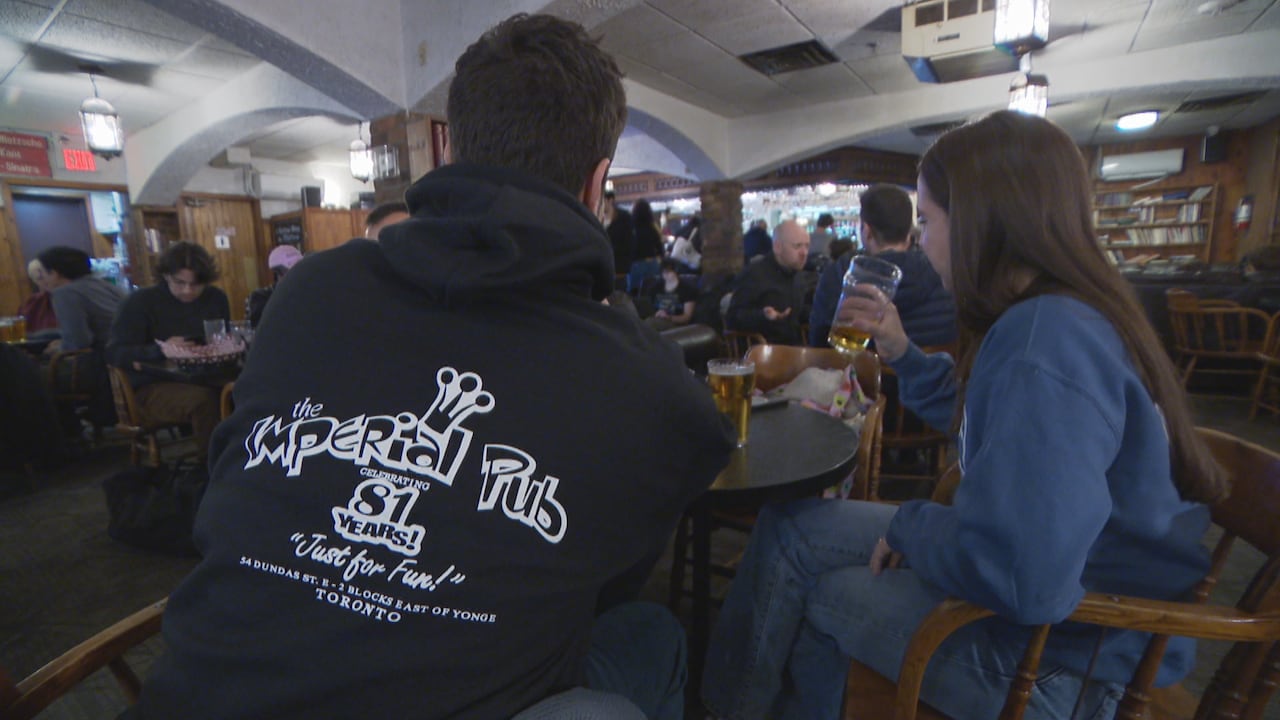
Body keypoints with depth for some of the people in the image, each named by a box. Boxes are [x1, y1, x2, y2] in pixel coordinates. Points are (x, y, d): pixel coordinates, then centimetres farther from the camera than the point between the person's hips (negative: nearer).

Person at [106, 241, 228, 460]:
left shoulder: (216, 298, 12)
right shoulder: (140, 302, -1)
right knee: (202, 399, -37)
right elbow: (114, 354, -5)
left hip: (205, 380, 4)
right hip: (153, 389, -4)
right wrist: (160, 350, -22)